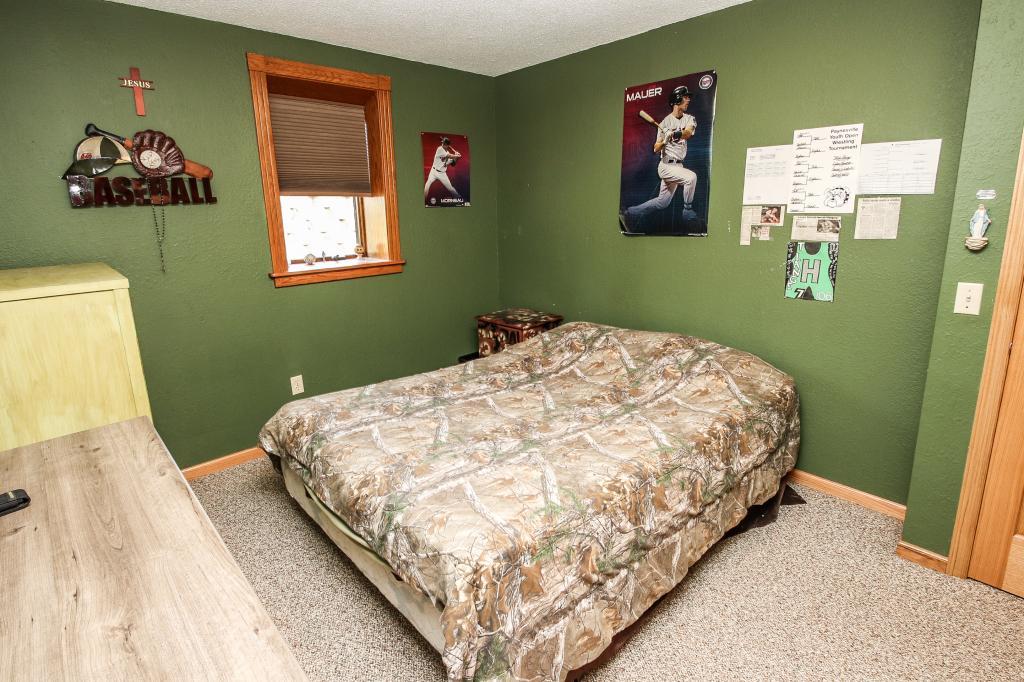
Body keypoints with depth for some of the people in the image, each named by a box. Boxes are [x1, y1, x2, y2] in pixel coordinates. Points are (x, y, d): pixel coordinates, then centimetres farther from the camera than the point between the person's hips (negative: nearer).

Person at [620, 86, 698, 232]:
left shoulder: (689, 119, 6)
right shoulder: (665, 123, -6)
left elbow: (688, 133, -17)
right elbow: (656, 149, -7)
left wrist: (674, 134, -35)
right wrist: (665, 141, -26)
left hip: (678, 165, 6)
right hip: (666, 165, -6)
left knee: (662, 202, 9)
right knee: (691, 176, -28)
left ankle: (629, 214, 15)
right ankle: (688, 212, -12)